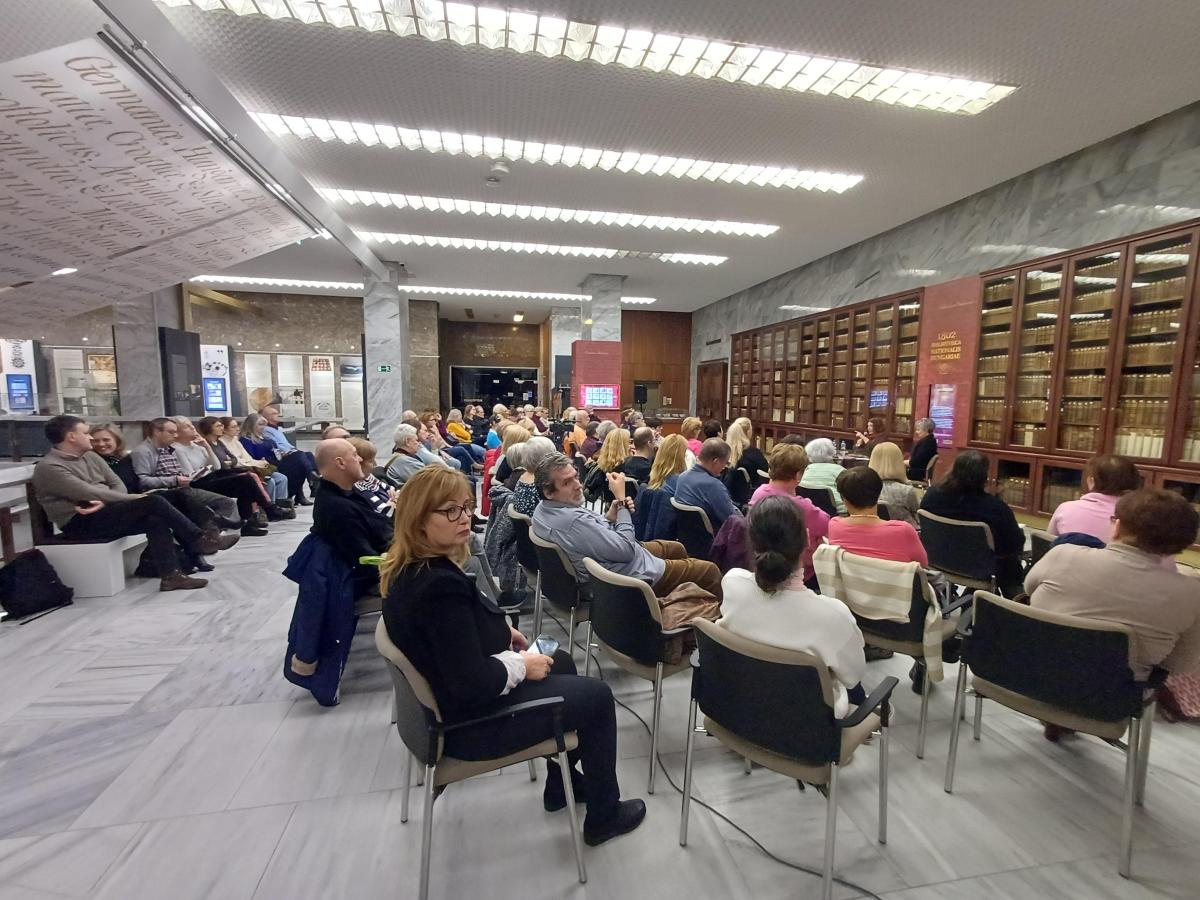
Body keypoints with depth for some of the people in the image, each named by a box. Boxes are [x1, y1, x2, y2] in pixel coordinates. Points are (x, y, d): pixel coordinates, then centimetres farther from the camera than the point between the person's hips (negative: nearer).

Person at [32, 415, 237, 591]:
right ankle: (199, 539, -17)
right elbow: (89, 493, -20)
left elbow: (117, 484, 8)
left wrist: (104, 503, -14)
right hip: (79, 523, -7)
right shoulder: (48, 467, -11)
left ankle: (170, 576, -22)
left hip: (103, 514, 8)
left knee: (156, 521, -21)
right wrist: (135, 498, -15)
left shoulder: (90, 457, 14)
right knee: (153, 502, -25)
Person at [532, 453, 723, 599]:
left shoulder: (543, 508, -6)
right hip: (635, 575, -10)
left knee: (677, 548, 29)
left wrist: (609, 516, -10)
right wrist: (621, 500, -20)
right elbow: (626, 549, -28)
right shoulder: (574, 521, -37)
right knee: (710, 571, 4)